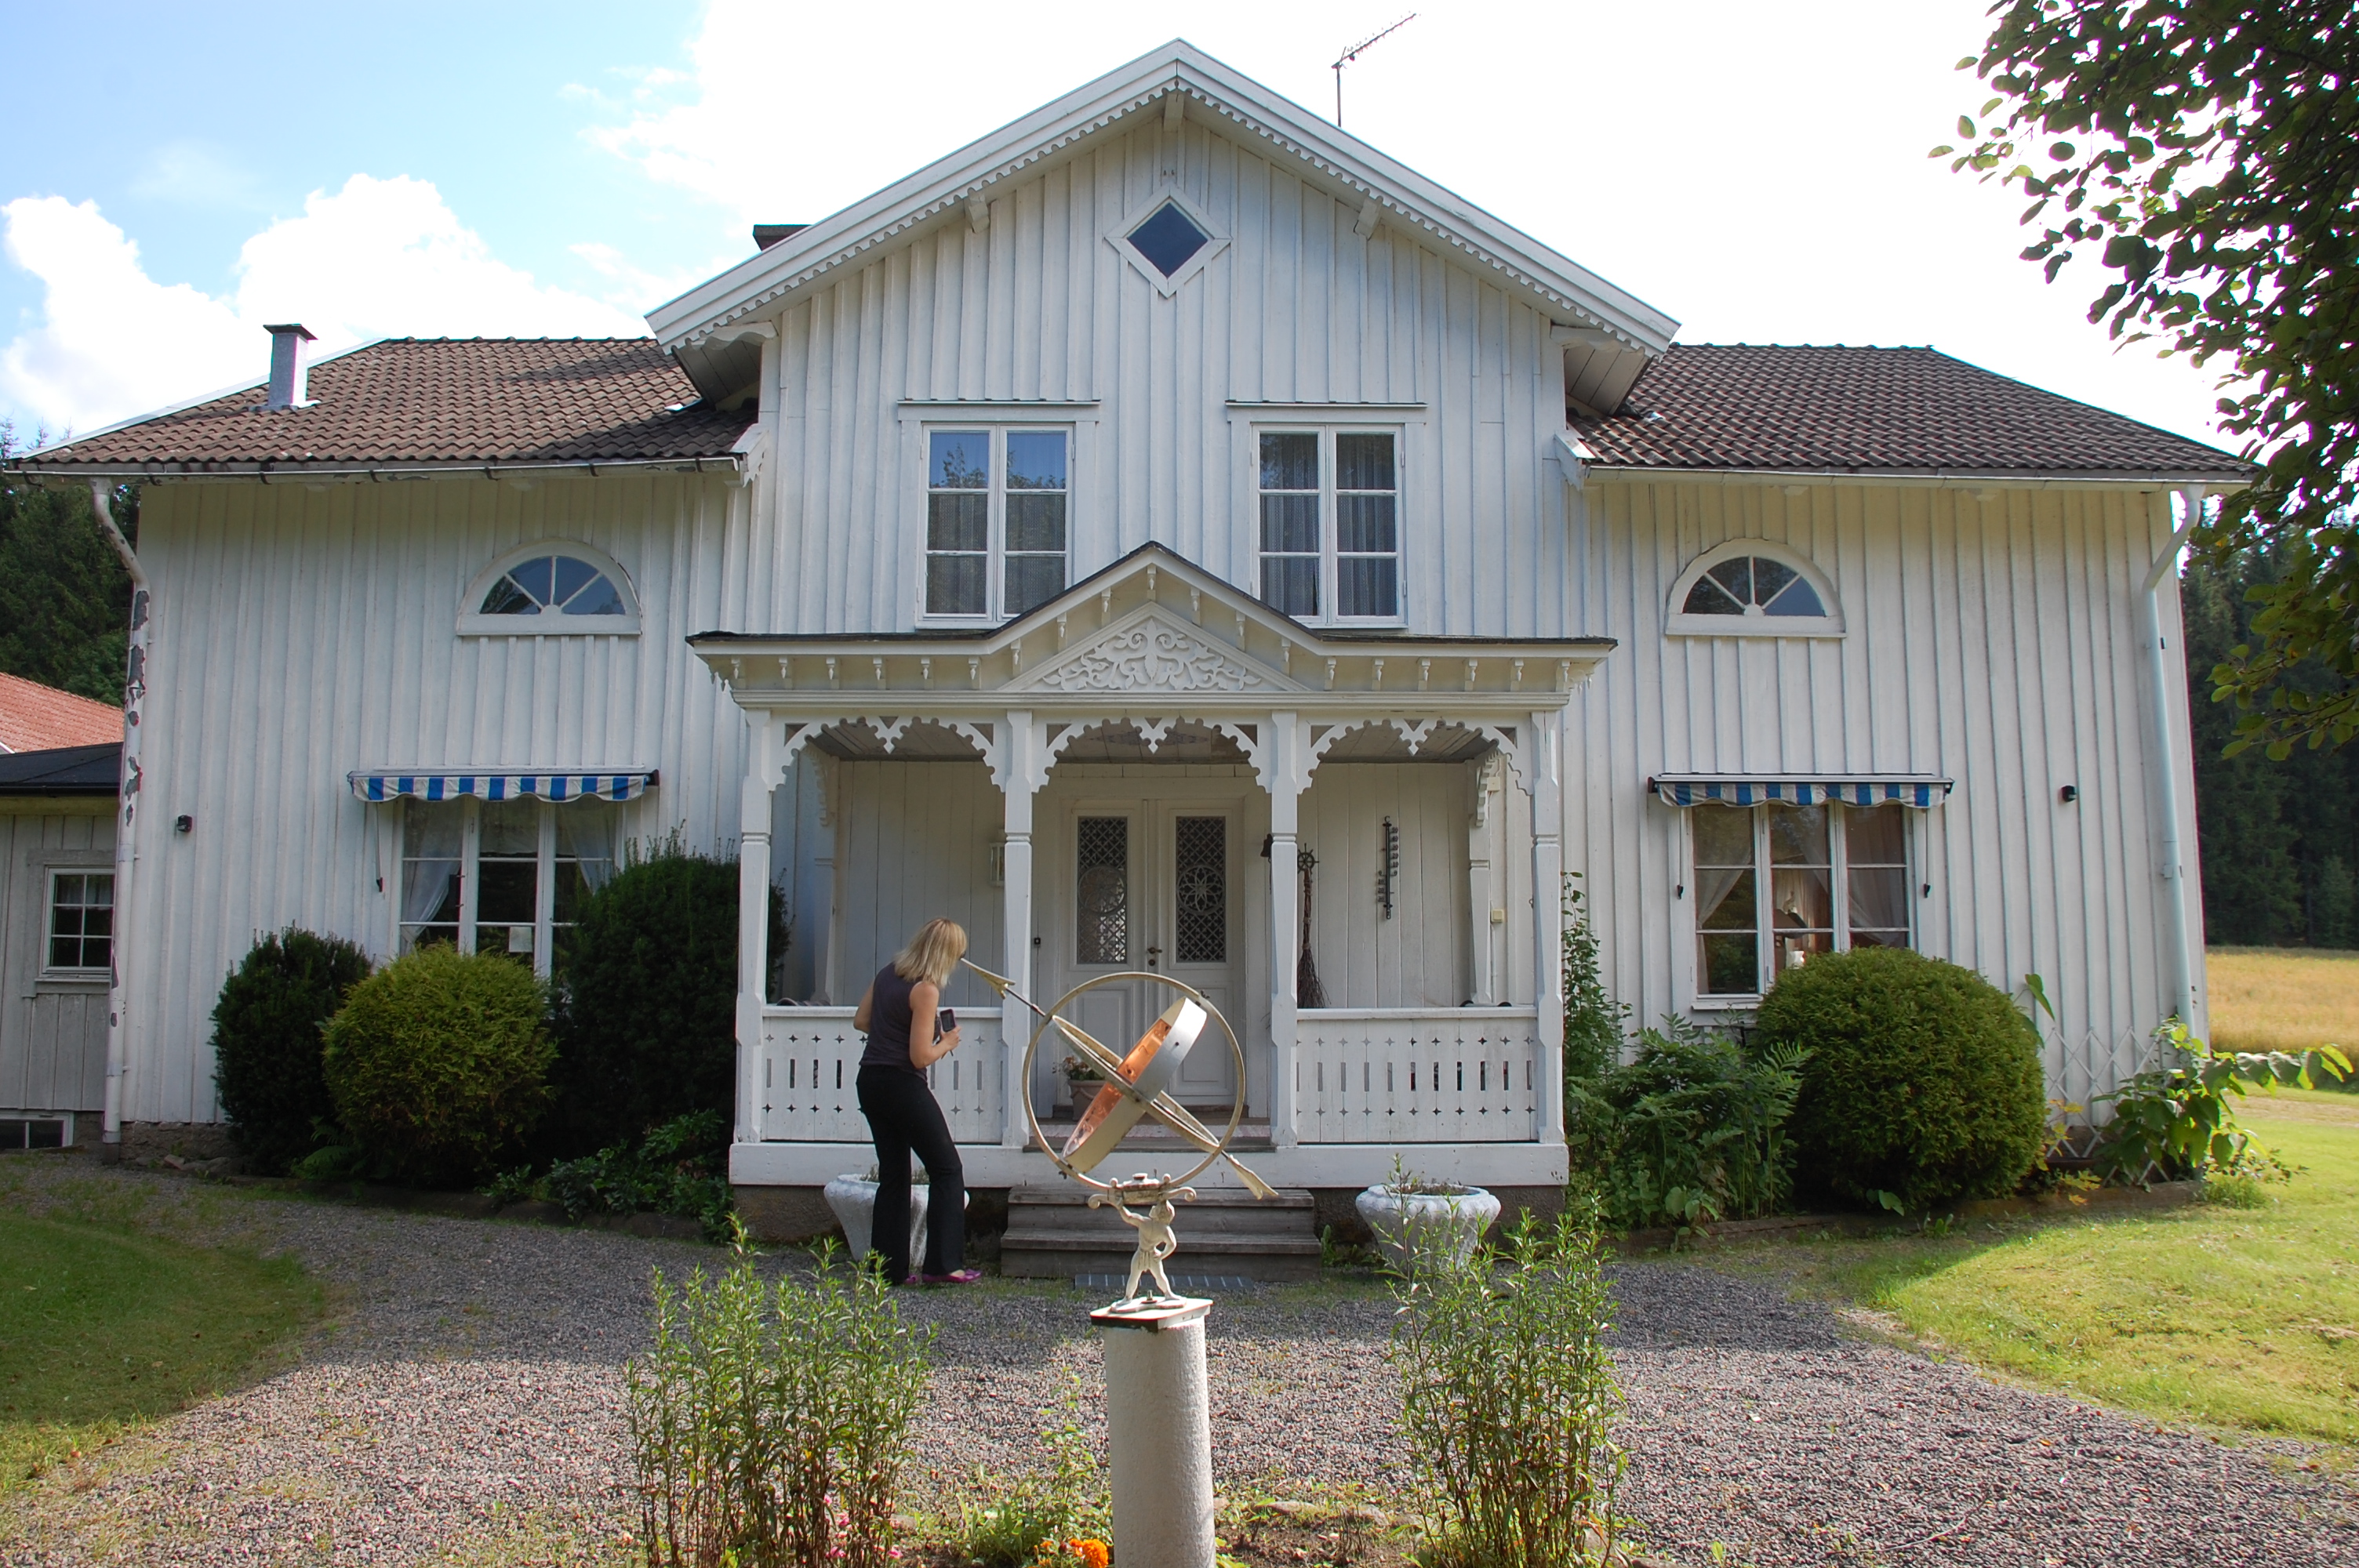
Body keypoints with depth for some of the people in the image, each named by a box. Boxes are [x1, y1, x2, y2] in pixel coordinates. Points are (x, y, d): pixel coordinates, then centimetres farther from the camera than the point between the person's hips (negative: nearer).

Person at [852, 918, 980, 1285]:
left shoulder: (886, 974, 7)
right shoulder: (925, 989, -17)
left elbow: (860, 1021, 16)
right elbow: (921, 1057, -18)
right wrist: (946, 1043, -1)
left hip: (869, 1082, 8)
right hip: (902, 1086, -8)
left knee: (892, 1175, 14)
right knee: (947, 1170, 4)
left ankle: (889, 1267, 14)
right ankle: (943, 1264, 1)